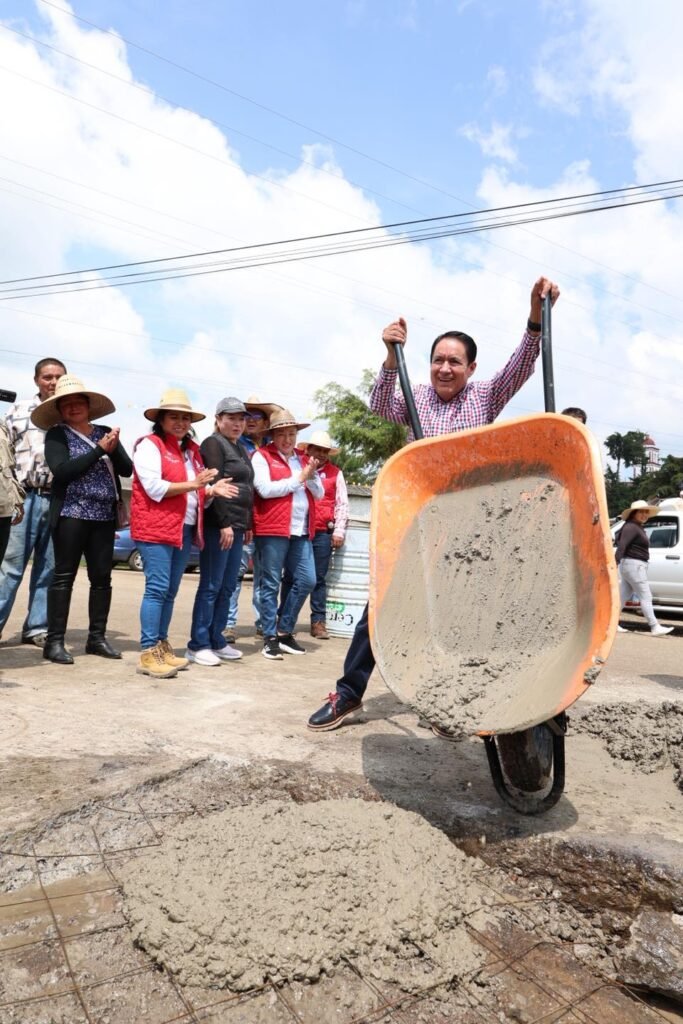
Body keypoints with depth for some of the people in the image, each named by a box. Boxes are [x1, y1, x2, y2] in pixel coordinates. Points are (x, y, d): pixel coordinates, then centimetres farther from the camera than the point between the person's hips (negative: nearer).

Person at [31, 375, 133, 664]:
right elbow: (62, 470, -15)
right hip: (71, 513, -4)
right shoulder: (57, 434, 1)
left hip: (104, 516, 4)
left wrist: (114, 449, -15)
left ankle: (97, 637, 16)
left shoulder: (105, 432, 12)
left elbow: (127, 469, 4)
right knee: (64, 576, -2)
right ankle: (54, 641, 4)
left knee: (102, 577, 6)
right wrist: (99, 449, -15)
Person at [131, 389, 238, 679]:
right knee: (157, 588, -9)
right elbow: (154, 488, -16)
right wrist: (192, 485, -19)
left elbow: (198, 488, 19)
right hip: (156, 527, -7)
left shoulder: (191, 449, 17)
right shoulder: (149, 445, -5)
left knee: (170, 591, 11)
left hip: (185, 528, 7)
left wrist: (212, 489, -2)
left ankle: (161, 645, 20)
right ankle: (148, 654, -3)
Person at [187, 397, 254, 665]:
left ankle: (216, 641, 18)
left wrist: (247, 524, 17)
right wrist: (224, 523, -19)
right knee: (211, 587, -5)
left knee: (227, 588, 10)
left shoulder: (241, 449, 21)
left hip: (236, 526, 8)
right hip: (218, 525, -8)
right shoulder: (214, 444, -4)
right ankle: (198, 645, 3)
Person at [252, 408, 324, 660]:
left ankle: (284, 631, 19)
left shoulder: (303, 458, 18)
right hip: (272, 530, -6)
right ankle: (270, 637, 10)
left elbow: (319, 494, 15)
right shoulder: (262, 456, 0)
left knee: (307, 580, 4)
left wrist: (311, 476, -6)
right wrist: (299, 478, -7)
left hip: (302, 531, 6)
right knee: (271, 585, 0)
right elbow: (265, 489, -15)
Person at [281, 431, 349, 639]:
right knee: (290, 577, 5)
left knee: (319, 579, 5)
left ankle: (318, 622, 11)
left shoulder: (335, 473, 10)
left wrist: (339, 531, 2)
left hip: (323, 533, 1)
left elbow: (342, 505, 8)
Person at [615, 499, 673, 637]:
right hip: (633, 565, -10)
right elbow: (621, 545, -24)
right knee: (646, 597, -8)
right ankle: (655, 628, -6)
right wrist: (616, 563, -34)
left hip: (634, 566, 10)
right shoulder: (631, 527, -13)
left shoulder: (638, 528, 18)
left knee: (623, 596, 10)